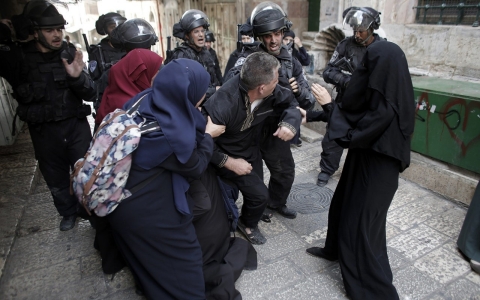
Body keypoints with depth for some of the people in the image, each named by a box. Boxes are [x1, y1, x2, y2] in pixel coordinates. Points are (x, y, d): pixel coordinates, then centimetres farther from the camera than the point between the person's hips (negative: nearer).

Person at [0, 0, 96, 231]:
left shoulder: (70, 54, -5)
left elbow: (91, 95, -5)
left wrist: (78, 77, -25)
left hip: (76, 126, 0)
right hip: (43, 131, 1)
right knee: (56, 179, 16)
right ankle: (68, 212, 40)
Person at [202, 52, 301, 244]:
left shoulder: (272, 92, -20)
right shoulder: (223, 104, -38)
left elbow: (290, 102, -2)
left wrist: (290, 123, -24)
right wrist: (229, 162, -30)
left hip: (251, 151, 6)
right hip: (229, 156, -6)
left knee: (253, 190, 19)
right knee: (259, 194, -10)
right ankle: (247, 224, 23)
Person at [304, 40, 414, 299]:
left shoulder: (385, 108, -31)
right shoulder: (388, 95, -4)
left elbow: (349, 136, -25)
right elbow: (356, 116, 7)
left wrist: (329, 105, -19)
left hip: (374, 174, -9)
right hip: (364, 165, 9)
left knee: (360, 225, 6)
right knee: (342, 205, 24)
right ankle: (335, 249, 50)